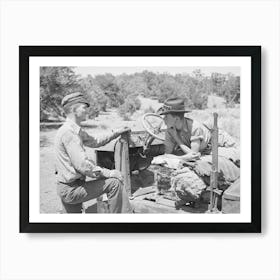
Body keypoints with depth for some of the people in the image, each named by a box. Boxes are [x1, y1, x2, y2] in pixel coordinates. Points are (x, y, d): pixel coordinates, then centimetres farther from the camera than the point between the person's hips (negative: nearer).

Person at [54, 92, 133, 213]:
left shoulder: (76, 130, 13)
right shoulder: (69, 132, -20)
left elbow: (95, 142, 25)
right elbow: (83, 166, -26)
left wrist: (116, 133, 17)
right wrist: (109, 173, -17)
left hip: (67, 189, 10)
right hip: (71, 189, -10)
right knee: (114, 182, -12)